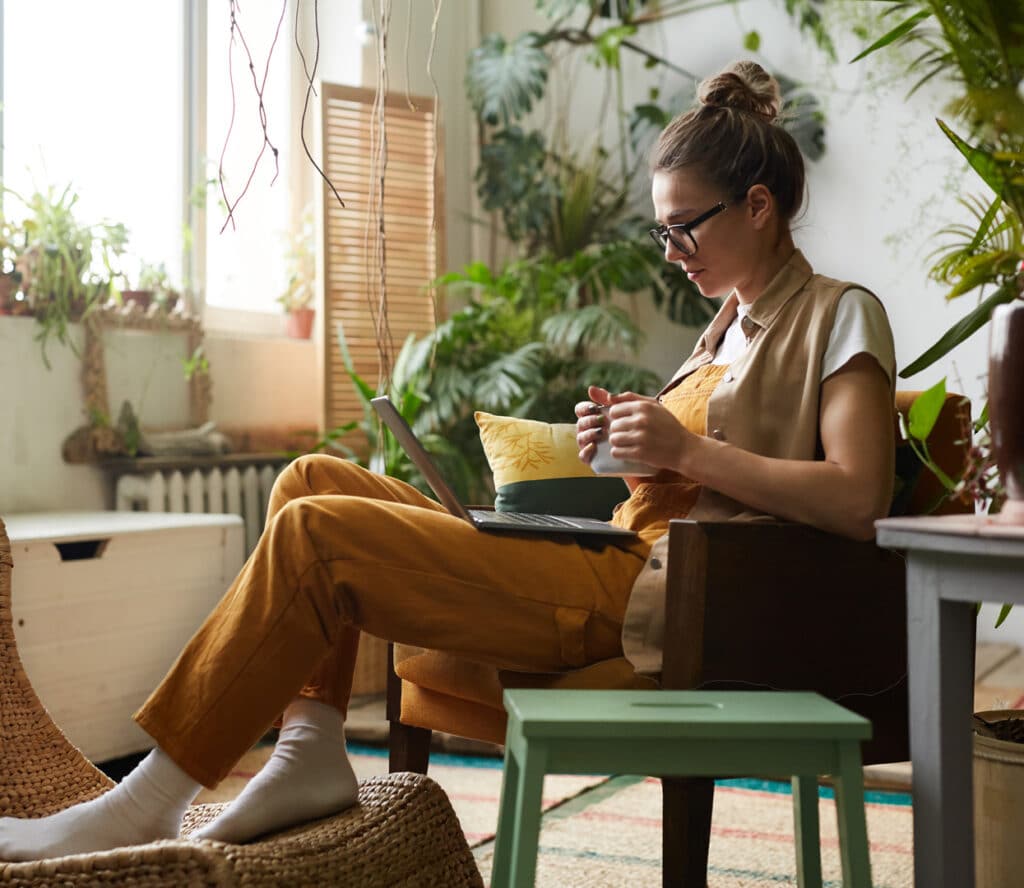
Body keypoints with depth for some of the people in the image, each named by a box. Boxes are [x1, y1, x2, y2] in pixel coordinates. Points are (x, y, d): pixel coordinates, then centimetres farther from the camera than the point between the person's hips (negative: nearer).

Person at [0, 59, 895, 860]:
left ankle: (148, 802, -8)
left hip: (645, 595, -10)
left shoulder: (838, 314, 0)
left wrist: (687, 448, -15)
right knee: (312, 479, 4)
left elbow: (857, 501, -14)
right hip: (607, 561, 10)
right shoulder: (732, 325, 24)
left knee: (313, 532, -19)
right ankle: (313, 751, -4)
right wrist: (632, 447, 5)